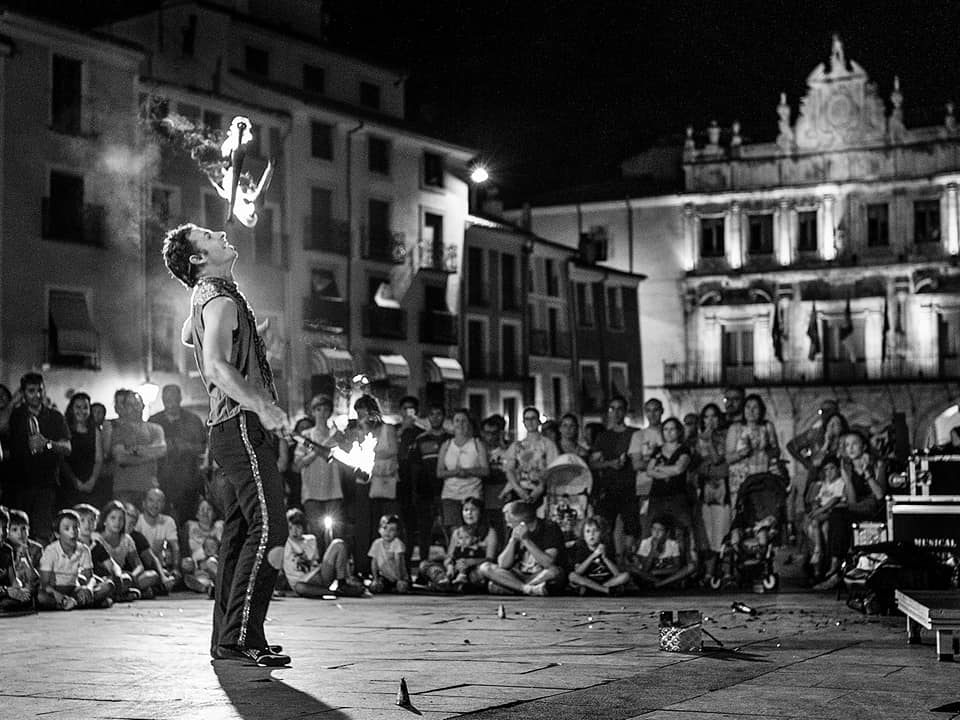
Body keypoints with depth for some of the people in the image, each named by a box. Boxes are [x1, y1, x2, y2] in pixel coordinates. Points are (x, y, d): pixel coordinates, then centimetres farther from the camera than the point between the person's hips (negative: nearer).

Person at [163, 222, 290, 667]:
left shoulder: (206, 297, 20)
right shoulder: (221, 301, -11)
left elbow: (187, 335, 40)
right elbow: (216, 365, -26)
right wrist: (262, 407, -31)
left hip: (235, 430, 11)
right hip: (242, 426, -11)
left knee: (239, 535, 11)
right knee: (268, 529, -16)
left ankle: (226, 637, 14)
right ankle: (240, 638, -19)